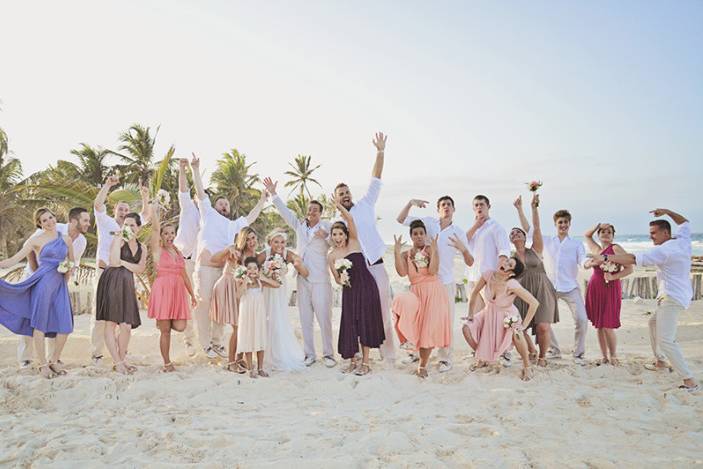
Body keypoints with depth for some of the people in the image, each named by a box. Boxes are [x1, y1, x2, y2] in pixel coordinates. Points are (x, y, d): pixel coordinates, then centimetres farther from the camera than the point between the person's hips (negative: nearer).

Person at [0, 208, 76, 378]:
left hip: (60, 285, 4)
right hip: (43, 283, -3)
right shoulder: (36, 240, 3)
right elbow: (14, 259, -2)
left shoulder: (66, 239, 13)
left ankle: (54, 360, 16)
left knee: (65, 326, -3)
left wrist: (66, 279, 10)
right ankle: (43, 365, 7)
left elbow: (72, 262, 23)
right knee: (40, 324, -3)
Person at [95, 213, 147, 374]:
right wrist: (118, 238, -12)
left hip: (127, 285, 5)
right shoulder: (119, 239, -2)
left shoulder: (142, 248, 15)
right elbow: (114, 262, -16)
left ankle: (122, 359, 18)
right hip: (111, 281, -5)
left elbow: (140, 268, 3)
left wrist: (123, 262, -7)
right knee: (111, 323, -3)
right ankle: (117, 362, 3)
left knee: (127, 326, 1)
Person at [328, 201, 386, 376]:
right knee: (349, 324, 2)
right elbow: (337, 279, 6)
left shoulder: (354, 243, -2)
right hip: (349, 291, 2)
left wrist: (338, 205, -14)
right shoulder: (332, 256, 2)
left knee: (366, 322, 1)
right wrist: (341, 279, -15)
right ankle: (353, 361, 18)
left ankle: (365, 362, 11)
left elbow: (350, 219, -15)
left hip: (367, 287, -2)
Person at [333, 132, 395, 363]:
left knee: (382, 311, 0)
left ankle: (388, 355, 8)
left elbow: (375, 181, 1)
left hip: (375, 266, -1)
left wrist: (380, 153, -7)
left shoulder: (365, 205, 8)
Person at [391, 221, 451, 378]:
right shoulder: (406, 254, 9)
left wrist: (433, 250, -20)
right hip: (416, 292, 2)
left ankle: (423, 365, 14)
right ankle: (410, 335, -12)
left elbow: (433, 271, -15)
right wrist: (397, 252, -13)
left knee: (429, 328, -2)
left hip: (434, 292, -2)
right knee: (402, 301, -33)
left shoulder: (432, 250, 1)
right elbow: (402, 272, -11)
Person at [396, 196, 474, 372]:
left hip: (446, 282, -1)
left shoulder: (459, 233, 0)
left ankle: (445, 358, 12)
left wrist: (463, 248, -21)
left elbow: (469, 263, -1)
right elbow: (401, 219, 1)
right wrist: (411, 202, -13)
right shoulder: (428, 222, 1)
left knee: (446, 321, 1)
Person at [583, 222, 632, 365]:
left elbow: (630, 268, -8)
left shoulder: (616, 248, -3)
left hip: (610, 289, -6)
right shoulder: (596, 249, 14)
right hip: (594, 288, 6)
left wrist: (613, 277, -19)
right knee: (598, 325, 7)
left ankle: (613, 356, 12)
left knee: (607, 326, -6)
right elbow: (586, 235, 31)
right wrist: (597, 226, 14)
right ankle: (604, 356, 18)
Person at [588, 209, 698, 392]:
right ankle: (660, 362, 38)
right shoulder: (682, 240, 5)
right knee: (654, 323, 28)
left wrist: (606, 257, -28)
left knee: (665, 340, -17)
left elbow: (633, 259, -29)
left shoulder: (663, 250, -21)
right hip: (680, 295, 11)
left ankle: (690, 381, -17)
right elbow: (685, 222, 27)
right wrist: (667, 212, 20)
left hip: (672, 298, -11)